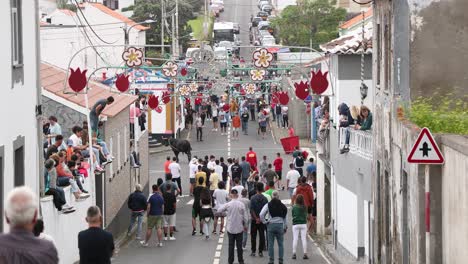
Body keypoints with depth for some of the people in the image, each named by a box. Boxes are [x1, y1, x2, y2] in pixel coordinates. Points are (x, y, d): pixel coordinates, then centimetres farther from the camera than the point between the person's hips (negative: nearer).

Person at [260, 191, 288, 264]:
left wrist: (265, 222, 2)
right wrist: (285, 228, 15)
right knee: (280, 243, 8)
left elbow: (261, 215, -11)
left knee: (271, 244, 6)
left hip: (271, 225, -1)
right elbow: (285, 218, 7)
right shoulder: (283, 206, 2)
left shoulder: (268, 205, -3)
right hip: (280, 225, 1)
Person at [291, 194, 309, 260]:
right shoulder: (304, 207, -3)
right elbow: (306, 215, 9)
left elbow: (292, 214, 8)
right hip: (303, 224, 0)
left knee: (295, 239, 3)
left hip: (295, 224, 0)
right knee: (304, 239, 2)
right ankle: (305, 254, 0)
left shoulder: (294, 207, -3)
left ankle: (294, 254, -1)